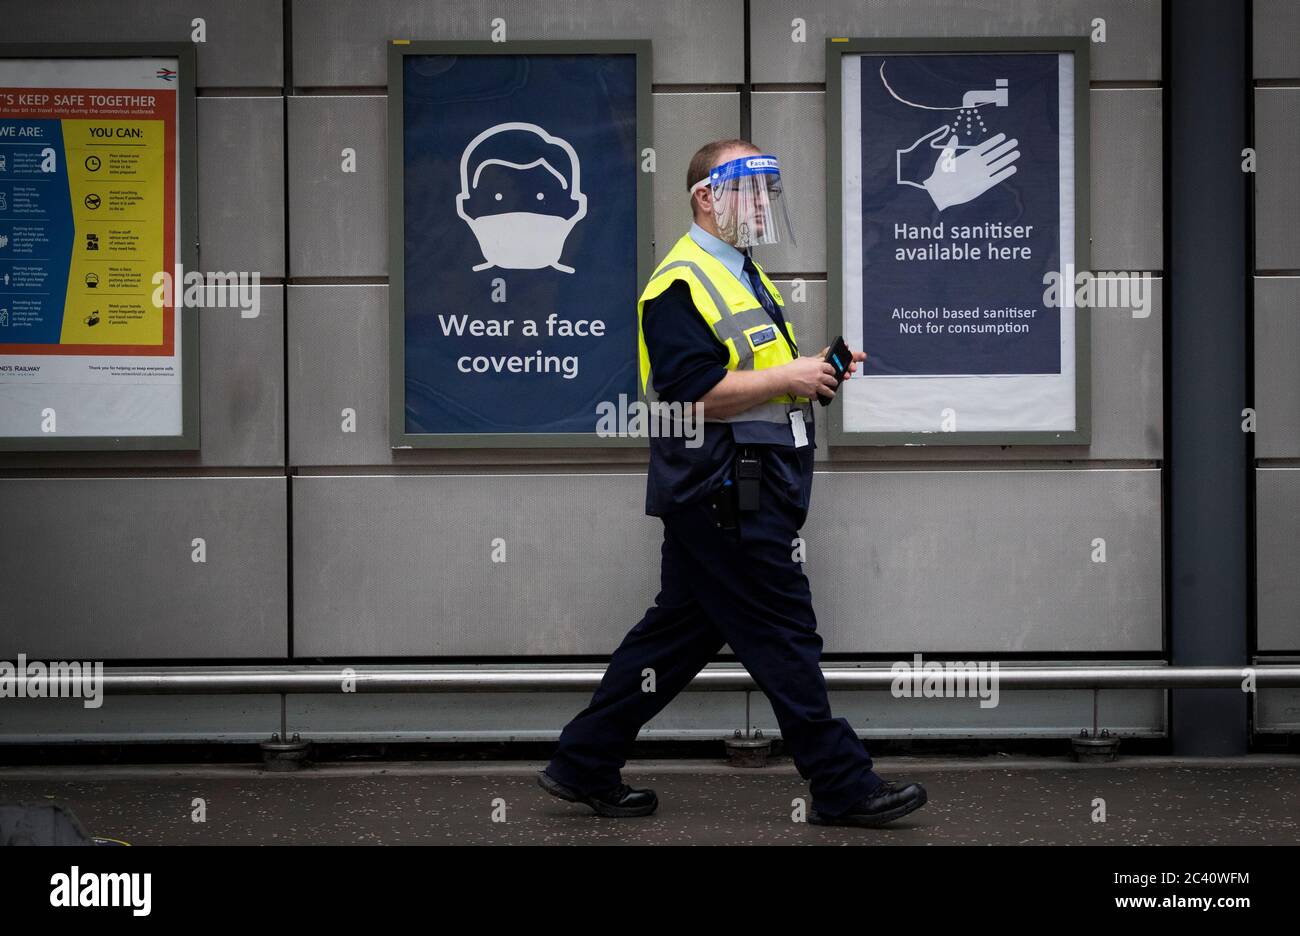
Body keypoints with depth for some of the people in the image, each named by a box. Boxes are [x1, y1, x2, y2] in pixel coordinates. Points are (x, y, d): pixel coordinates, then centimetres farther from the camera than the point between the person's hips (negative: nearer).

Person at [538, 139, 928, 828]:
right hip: (724, 492, -10)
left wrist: (814, 371, 8)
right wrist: (789, 378, -17)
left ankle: (583, 765, 20)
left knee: (680, 629, 13)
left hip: (747, 486, 10)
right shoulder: (681, 283, -14)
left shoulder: (742, 273, 20)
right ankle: (842, 786, 4)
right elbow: (695, 394, -22)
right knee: (785, 634, -4)